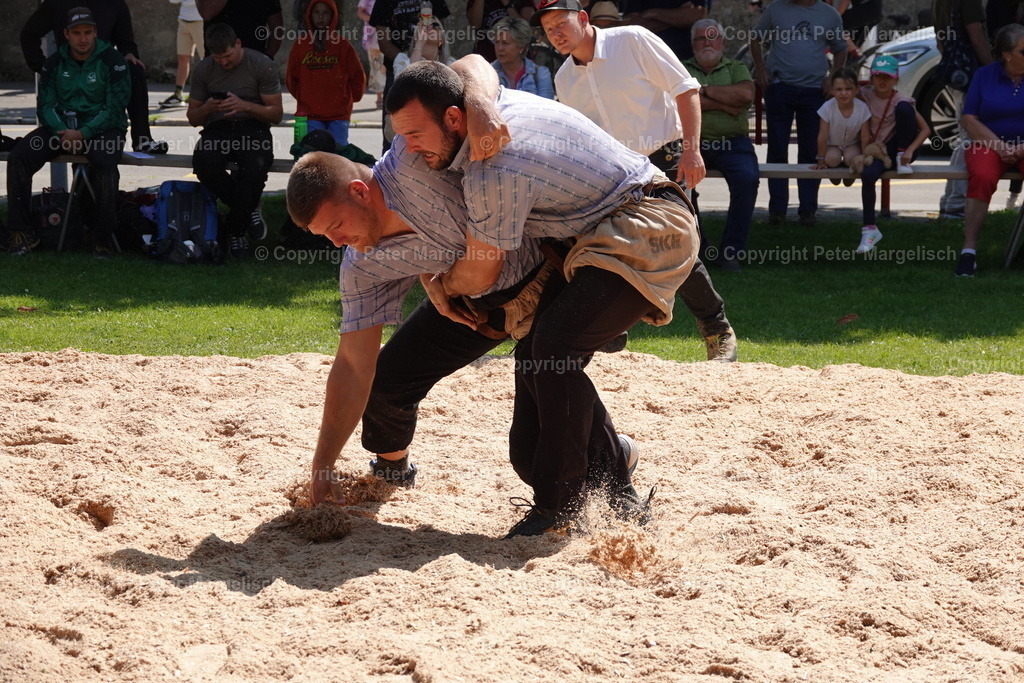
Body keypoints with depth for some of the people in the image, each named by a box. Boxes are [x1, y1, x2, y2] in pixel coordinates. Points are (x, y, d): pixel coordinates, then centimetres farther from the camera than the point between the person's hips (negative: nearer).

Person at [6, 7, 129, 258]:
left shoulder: (111, 61, -5)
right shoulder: (54, 63, 7)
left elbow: (114, 109, -10)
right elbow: (45, 105, 6)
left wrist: (83, 134, -20)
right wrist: (62, 133, -14)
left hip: (101, 128, -4)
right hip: (61, 126, 4)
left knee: (104, 162, -37)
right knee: (18, 156, -18)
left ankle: (102, 237, -26)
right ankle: (22, 232, -12)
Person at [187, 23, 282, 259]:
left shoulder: (262, 64, -1)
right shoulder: (203, 69, 7)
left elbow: (276, 113, -1)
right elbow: (192, 118, 12)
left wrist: (245, 106, -18)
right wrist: (207, 108, -12)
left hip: (253, 127, -2)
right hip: (217, 129, 2)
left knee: (256, 168, -36)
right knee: (203, 164, -33)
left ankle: (233, 229, -14)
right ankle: (248, 210, -8)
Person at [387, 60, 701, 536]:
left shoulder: (493, 173, -27)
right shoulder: (484, 103, 1)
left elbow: (479, 274, -14)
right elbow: (473, 64, 29)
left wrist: (440, 287, 12)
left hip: (651, 232, -11)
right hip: (606, 234, 11)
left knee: (554, 349, -26)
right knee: (536, 352, 3)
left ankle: (559, 508, -18)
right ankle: (616, 495, 8)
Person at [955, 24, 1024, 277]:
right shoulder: (984, 76, 8)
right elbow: (969, 120, 5)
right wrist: (999, 146, -9)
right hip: (990, 143, 0)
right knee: (982, 176, -33)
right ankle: (969, 250, -31)